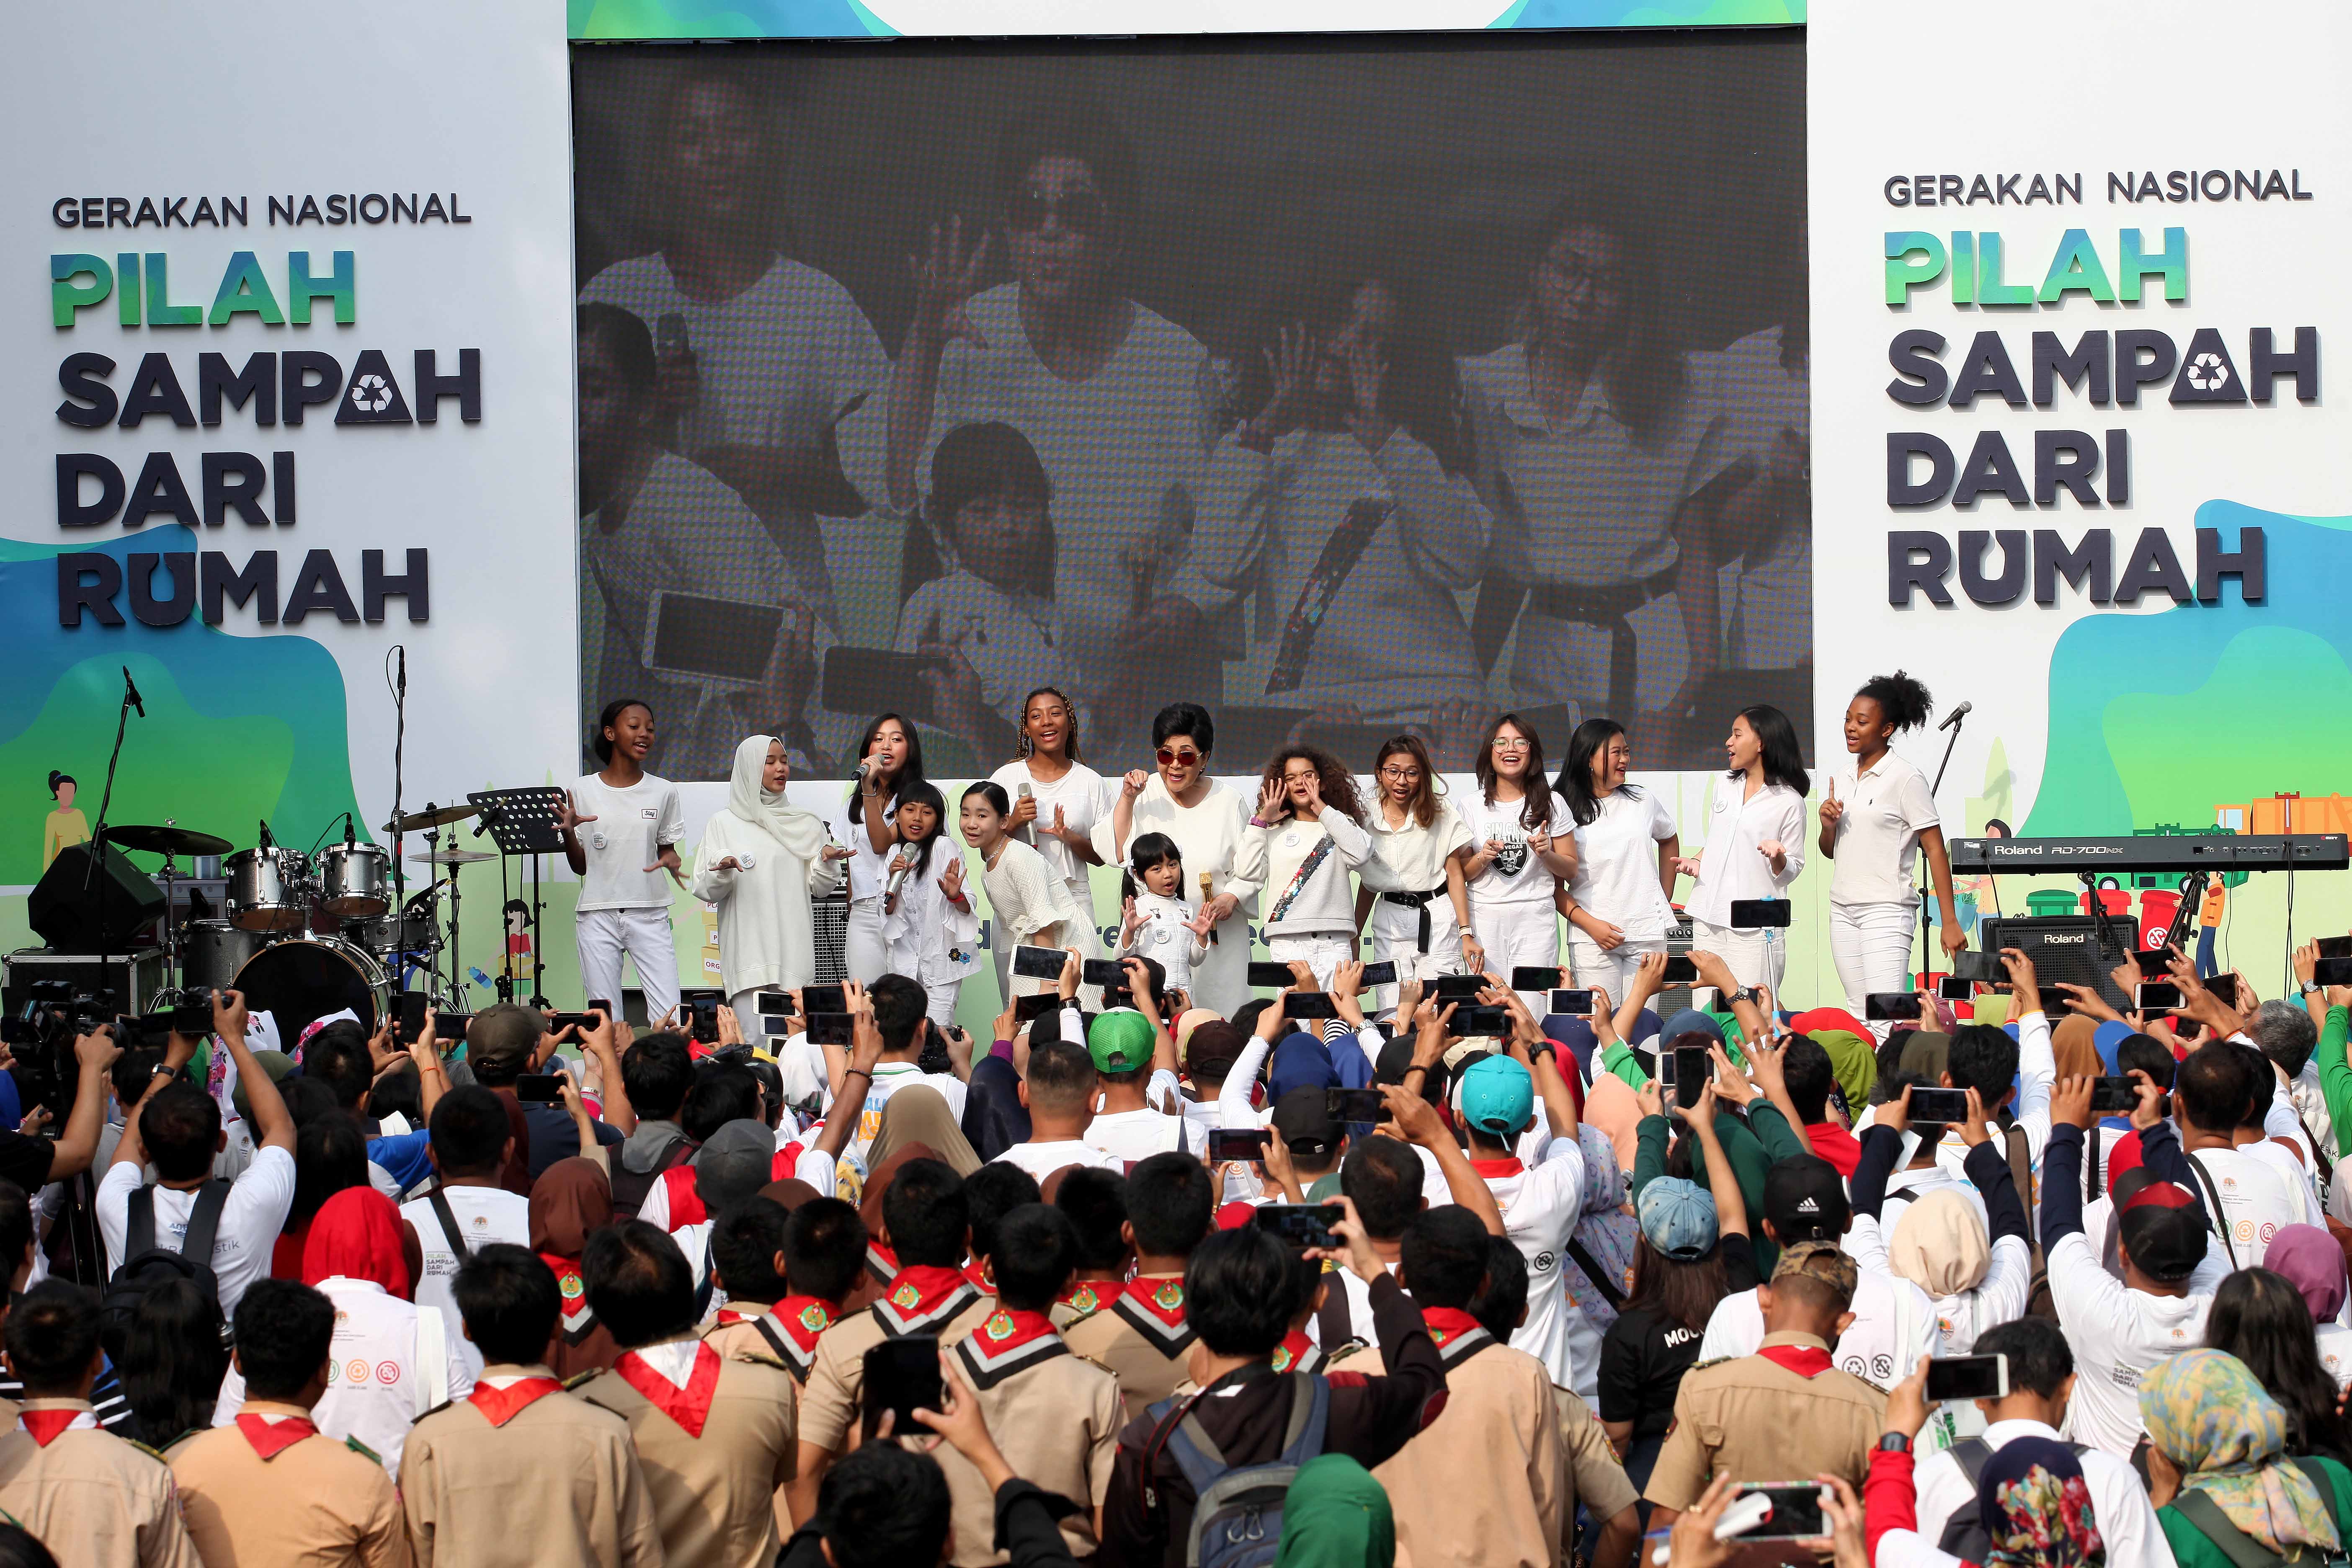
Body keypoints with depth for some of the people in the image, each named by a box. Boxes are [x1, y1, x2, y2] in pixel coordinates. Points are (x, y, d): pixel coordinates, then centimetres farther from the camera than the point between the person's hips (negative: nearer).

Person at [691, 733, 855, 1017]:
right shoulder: (724, 823, 6)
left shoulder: (805, 823, 13)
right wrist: (722, 869, -17)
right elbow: (705, 890, 3)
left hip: (794, 948, 2)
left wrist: (826, 860, -7)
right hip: (748, 948, -2)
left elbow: (820, 887, 13)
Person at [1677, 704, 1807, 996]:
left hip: (1755, 928, -6)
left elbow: (1792, 871, 0)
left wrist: (1777, 857, -22)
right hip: (1708, 919, 6)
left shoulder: (1788, 802, -4)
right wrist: (1697, 862, 7)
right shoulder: (1725, 788, 14)